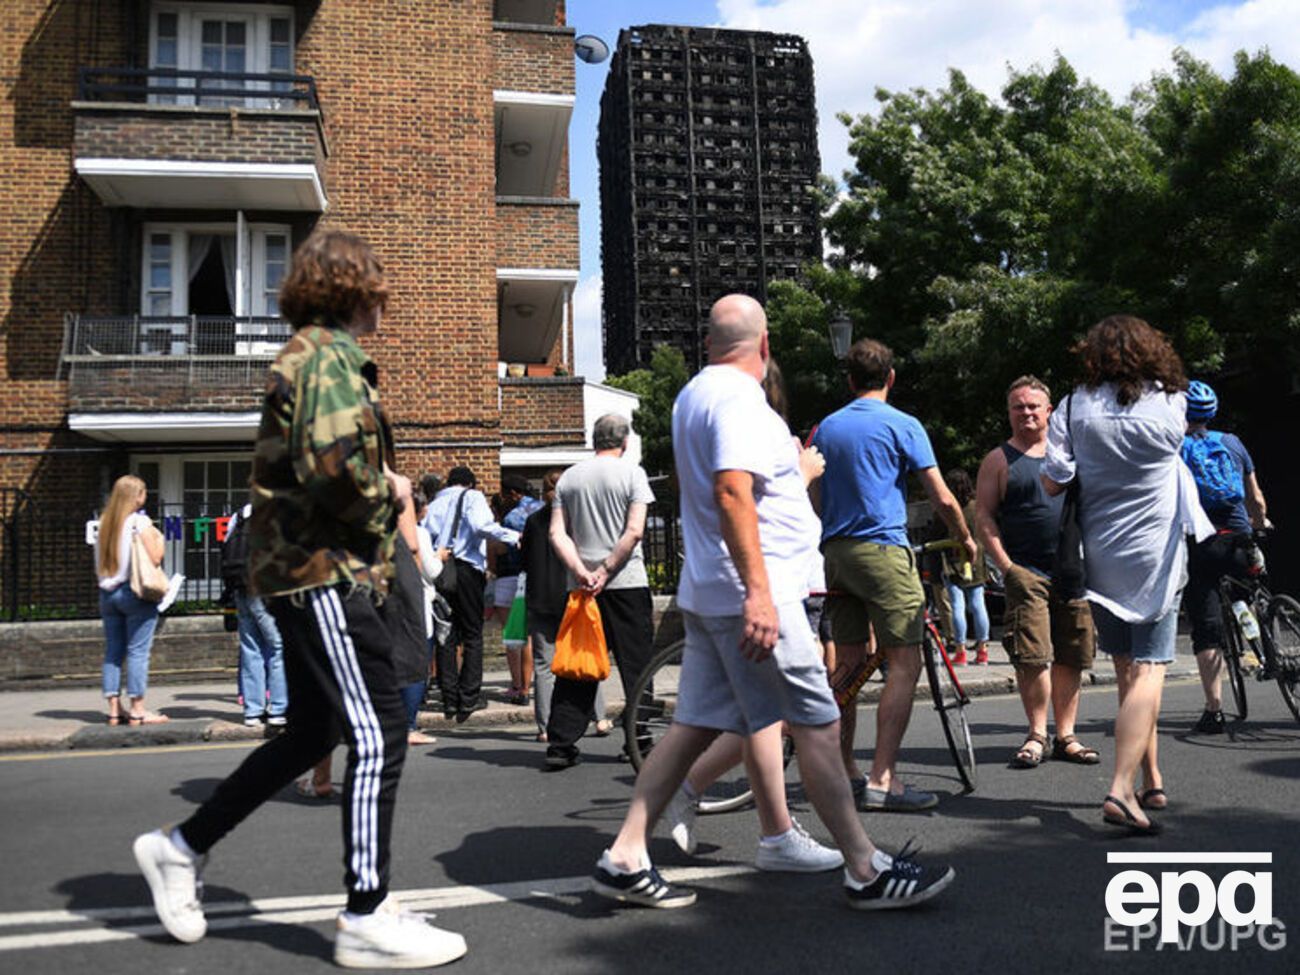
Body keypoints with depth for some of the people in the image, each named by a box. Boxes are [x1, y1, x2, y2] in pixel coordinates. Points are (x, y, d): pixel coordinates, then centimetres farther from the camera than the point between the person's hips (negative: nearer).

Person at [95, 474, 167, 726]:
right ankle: (137, 710, -3)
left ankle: (114, 709, 11)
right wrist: (159, 538, 2)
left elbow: (99, 563, 12)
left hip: (107, 592, 6)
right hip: (134, 592, -6)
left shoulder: (104, 523, 11)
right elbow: (155, 558, -12)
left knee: (113, 651, 9)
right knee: (138, 651, -3)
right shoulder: (140, 521, -8)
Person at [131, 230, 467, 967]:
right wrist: (386, 499, -7)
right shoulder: (329, 358, -13)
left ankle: (182, 848, 30)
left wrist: (381, 481, 7)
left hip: (310, 572, 11)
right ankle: (369, 919, 4)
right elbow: (335, 467, -25)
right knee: (380, 736, -6)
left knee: (312, 734, 18)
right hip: (326, 572, -11)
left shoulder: (317, 356, 20)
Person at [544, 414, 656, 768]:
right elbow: (634, 531, -12)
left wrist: (581, 571, -7)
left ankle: (560, 745, 8)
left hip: (581, 584, 4)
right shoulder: (631, 473, -2)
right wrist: (605, 571, -11)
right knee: (636, 665, 5)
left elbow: (557, 532, 0)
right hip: (627, 583, -4)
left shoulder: (568, 477, 9)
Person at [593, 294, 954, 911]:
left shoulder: (692, 394, 17)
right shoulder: (739, 398, -13)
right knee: (817, 721, -1)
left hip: (706, 593, 10)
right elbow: (731, 491, -26)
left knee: (695, 723, 10)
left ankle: (624, 859, 13)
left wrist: (792, 465, 41)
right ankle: (866, 871, 10)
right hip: (749, 594, -9)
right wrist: (758, 592, -30)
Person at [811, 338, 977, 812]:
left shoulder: (826, 427, 14)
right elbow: (943, 499, -4)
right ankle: (882, 780, -11)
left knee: (848, 663, 11)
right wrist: (966, 540, 12)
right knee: (905, 662, -5)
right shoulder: (902, 425, -3)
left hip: (835, 553, 7)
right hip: (882, 548, -6)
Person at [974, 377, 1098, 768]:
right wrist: (1006, 566, -10)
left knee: (1071, 656, 5)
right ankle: (1036, 734, 3)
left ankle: (1066, 735, 14)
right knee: (1032, 656, -10)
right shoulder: (998, 460, 5)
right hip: (1027, 572, -3)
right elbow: (984, 516, 0)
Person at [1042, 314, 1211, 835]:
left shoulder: (1075, 408, -5)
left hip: (1100, 557, 2)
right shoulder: (1172, 405, -3)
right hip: (1155, 557, -2)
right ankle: (1122, 789, -15)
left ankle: (1152, 781, 23)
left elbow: (1052, 483, -8)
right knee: (1148, 671, -4)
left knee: (1127, 670, 15)